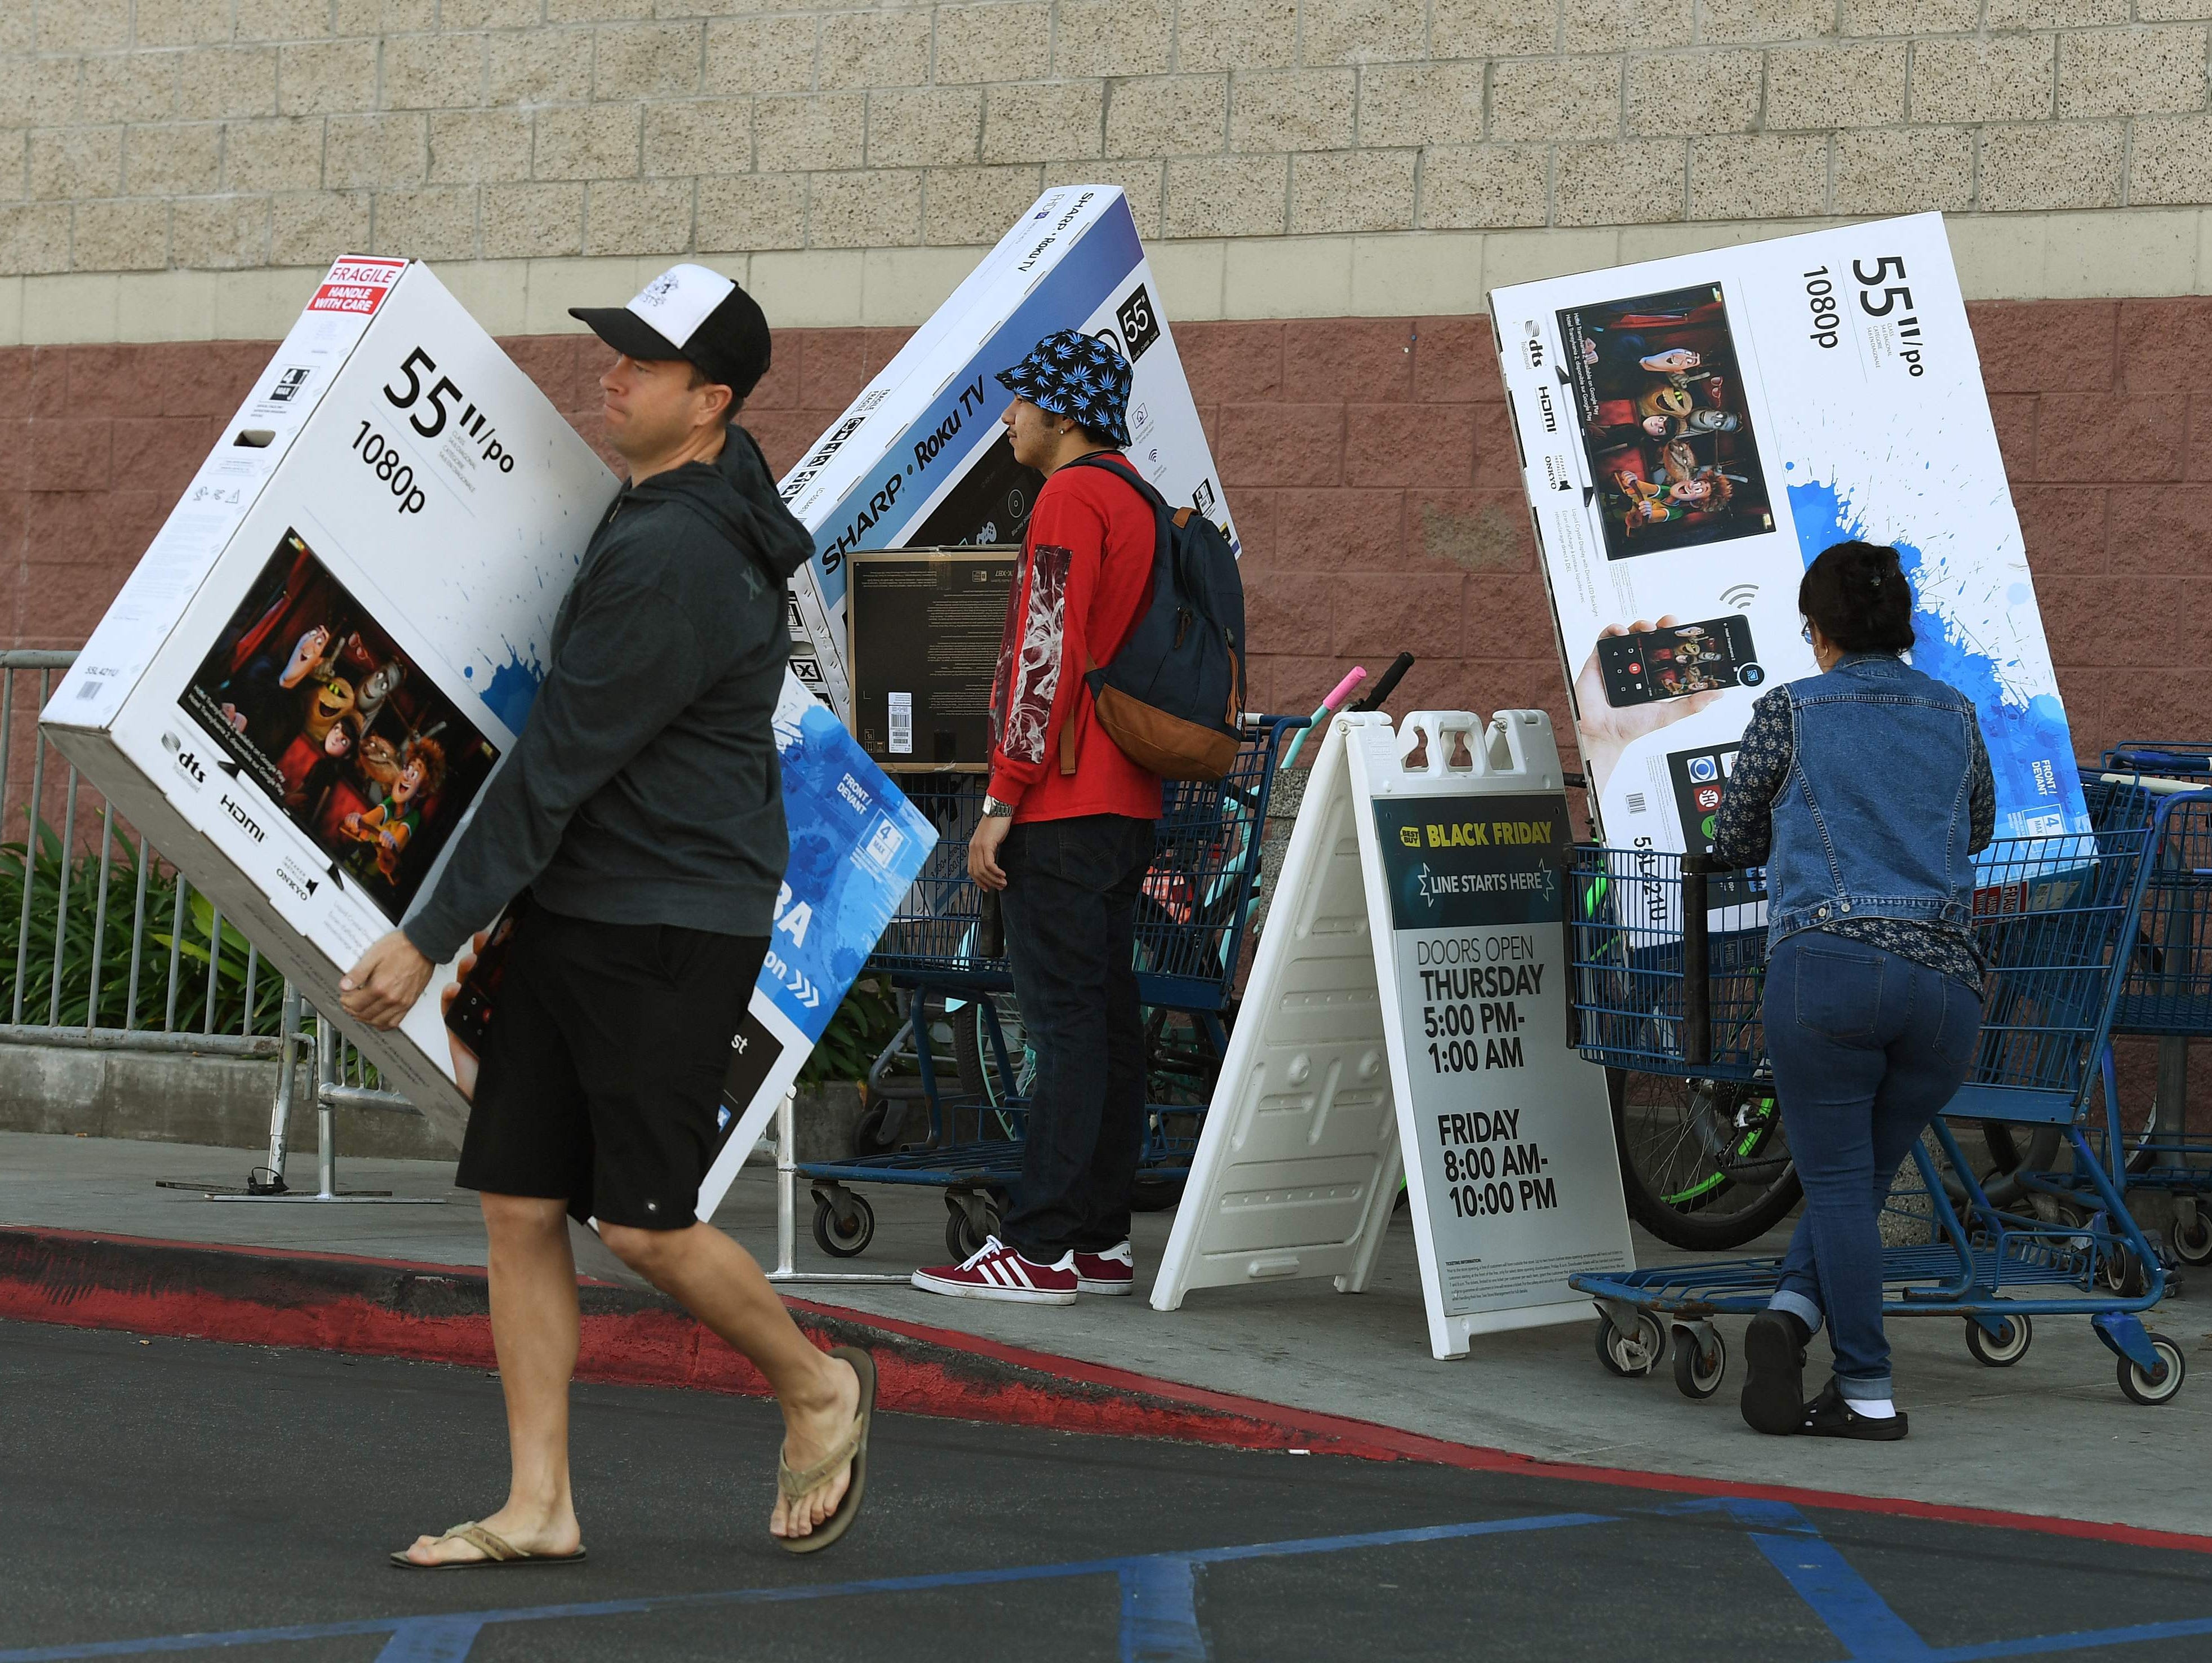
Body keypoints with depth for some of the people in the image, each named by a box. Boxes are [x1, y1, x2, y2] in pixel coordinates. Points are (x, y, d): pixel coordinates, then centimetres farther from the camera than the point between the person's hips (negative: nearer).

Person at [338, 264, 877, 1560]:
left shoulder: (671, 558, -21)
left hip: (674, 927, -10)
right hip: (578, 911, 10)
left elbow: (559, 764, -20)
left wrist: (432, 938, -17)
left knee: (643, 1221, -6)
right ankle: (540, 1505, 7)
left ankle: (820, 1390, 20)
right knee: (519, 1201, 4)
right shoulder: (719, 490, 9)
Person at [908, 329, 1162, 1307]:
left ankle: (1040, 1251, -12)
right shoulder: (1141, 504, 19)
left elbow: (1048, 654, -18)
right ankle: (1100, 1241, 11)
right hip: (1126, 806, 10)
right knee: (1108, 1016, 9)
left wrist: (1001, 801, -16)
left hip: (1060, 807, -10)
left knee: (1063, 1019, -11)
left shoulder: (1071, 500, -11)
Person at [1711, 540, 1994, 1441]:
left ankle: (1869, 1392, -9)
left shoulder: (1788, 712, 8)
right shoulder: (1955, 716, 17)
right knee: (1861, 1178, 13)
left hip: (1824, 965, -3)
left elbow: (1734, 842, 19)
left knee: (1839, 1181, 0)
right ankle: (1797, 1309, -10)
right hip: (1945, 978, 3)